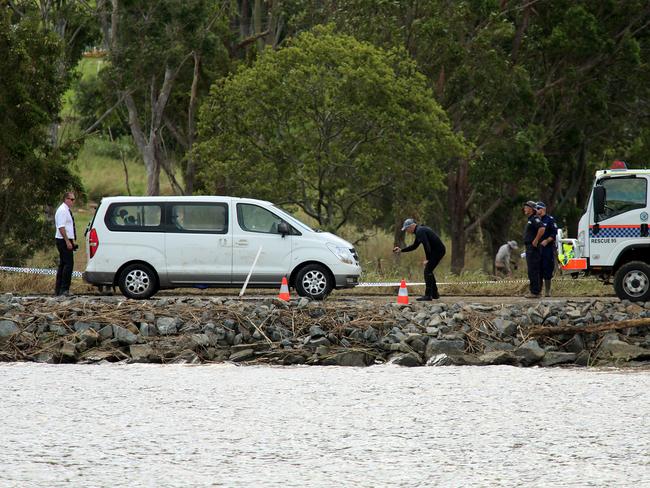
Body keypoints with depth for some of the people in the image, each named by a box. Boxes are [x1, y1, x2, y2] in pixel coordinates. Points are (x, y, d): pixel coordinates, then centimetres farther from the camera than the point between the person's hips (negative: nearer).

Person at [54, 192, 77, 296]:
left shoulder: (67, 211, 17)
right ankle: (64, 289, -14)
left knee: (63, 264, 12)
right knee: (68, 264, -13)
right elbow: (61, 227, -21)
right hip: (64, 241, -11)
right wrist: (67, 241, -24)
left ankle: (58, 289, 15)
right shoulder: (62, 210, -14)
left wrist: (71, 241, 21)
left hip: (67, 241, 11)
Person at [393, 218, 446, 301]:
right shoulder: (420, 230, 17)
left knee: (427, 271, -8)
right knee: (428, 271, 18)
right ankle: (434, 293, 25)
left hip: (437, 251, -10)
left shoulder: (420, 231, -17)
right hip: (438, 250, 10)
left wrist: (428, 259, -19)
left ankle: (428, 295, -8)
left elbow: (426, 245, -26)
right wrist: (401, 250, 23)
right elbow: (414, 246, 28)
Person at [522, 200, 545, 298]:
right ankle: (535, 291, 15)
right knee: (533, 271, 12)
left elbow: (542, 229, -30)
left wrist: (536, 241, -24)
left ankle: (535, 292, -12)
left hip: (533, 248, -11)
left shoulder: (535, 219, -13)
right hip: (530, 249, 11)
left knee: (533, 271, -11)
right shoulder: (530, 219, 19)